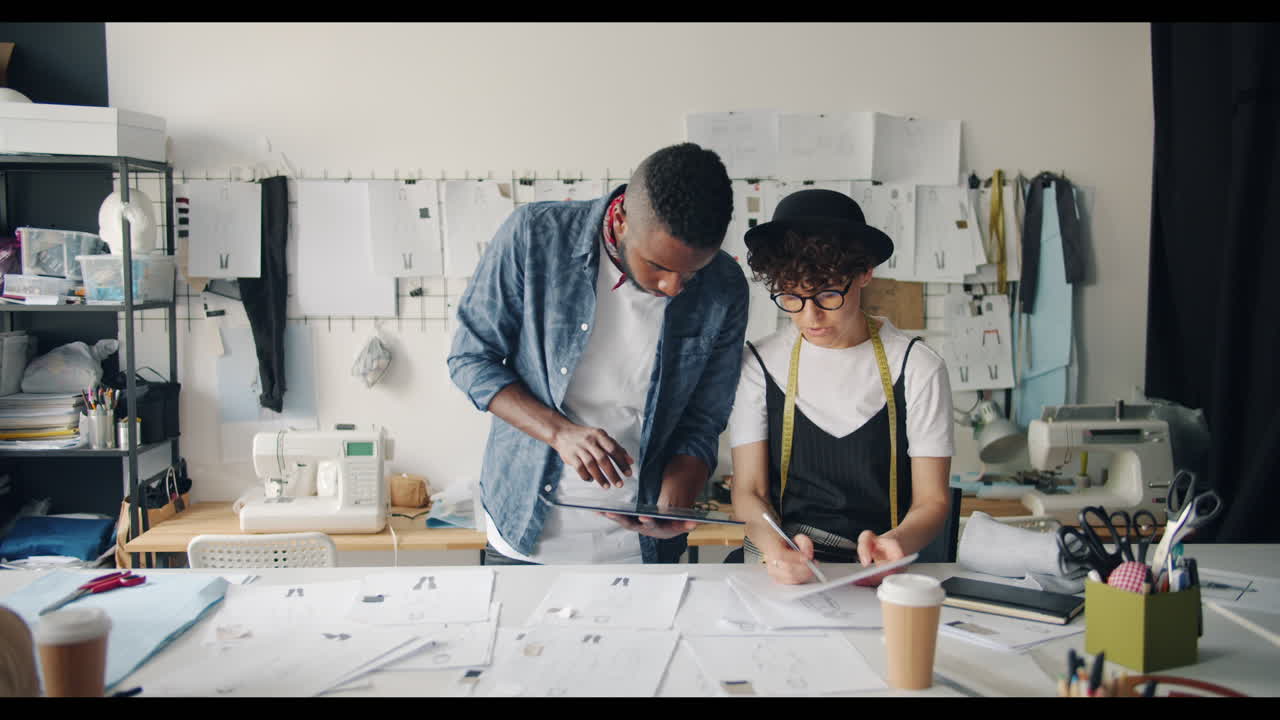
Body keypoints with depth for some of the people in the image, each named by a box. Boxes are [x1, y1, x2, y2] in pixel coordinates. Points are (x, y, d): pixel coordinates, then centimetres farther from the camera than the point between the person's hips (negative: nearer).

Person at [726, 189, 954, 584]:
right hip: (780, 567, 0)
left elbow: (932, 500, 1)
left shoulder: (917, 367, 0)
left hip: (878, 572, 0)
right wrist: (775, 547, -21)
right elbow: (749, 491, 1)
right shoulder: (760, 363, 3)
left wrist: (897, 543, -22)